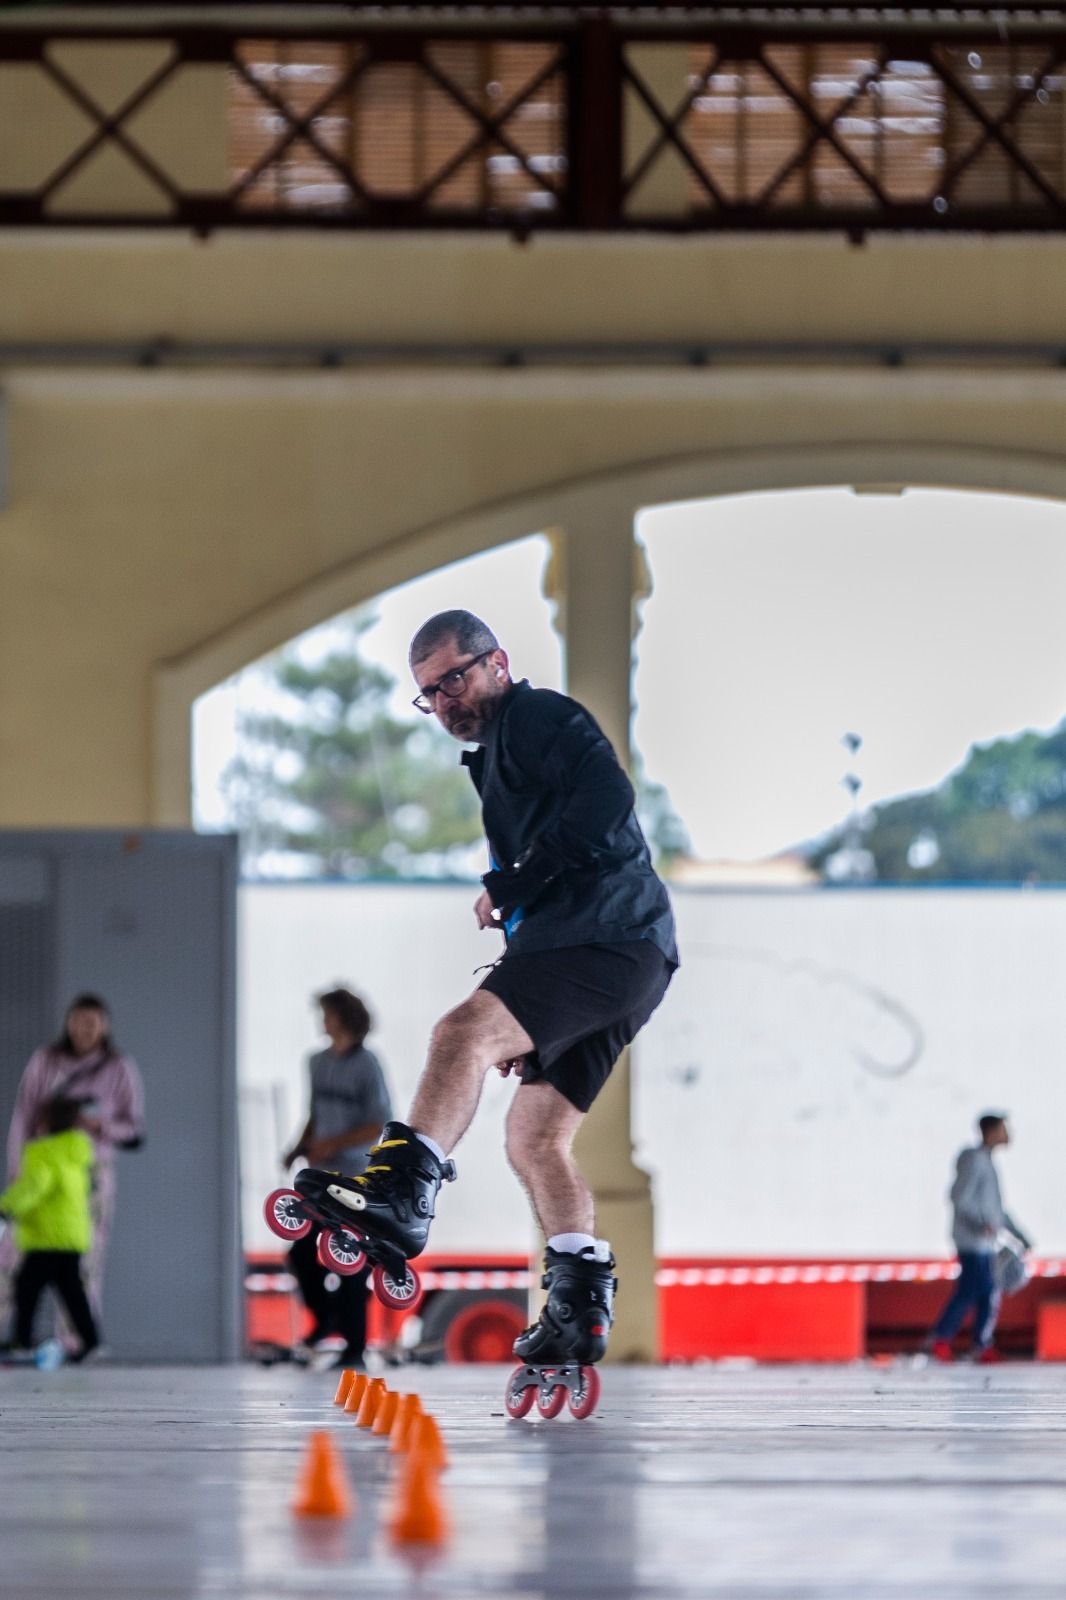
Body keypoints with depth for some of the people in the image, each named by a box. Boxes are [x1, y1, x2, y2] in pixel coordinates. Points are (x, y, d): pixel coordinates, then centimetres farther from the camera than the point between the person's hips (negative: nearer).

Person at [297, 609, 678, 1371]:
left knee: (463, 1032, -28)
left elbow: (605, 801, -19)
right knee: (535, 1138, 11)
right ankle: (580, 1309, 9)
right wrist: (523, 1023, 25)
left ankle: (405, 1193, -42)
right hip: (612, 963, 11)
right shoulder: (498, 755, 31)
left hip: (608, 939, -11)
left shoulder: (538, 716, 1)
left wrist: (510, 886, -13)